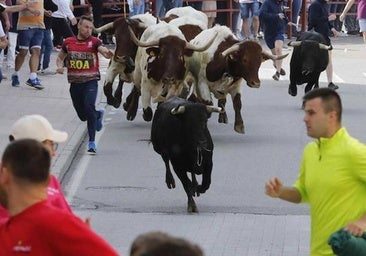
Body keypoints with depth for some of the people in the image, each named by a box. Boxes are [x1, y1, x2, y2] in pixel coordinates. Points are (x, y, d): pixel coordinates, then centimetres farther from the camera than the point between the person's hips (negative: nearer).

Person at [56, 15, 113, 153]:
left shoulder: (94, 41, -3)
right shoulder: (68, 42, 6)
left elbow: (103, 50, -20)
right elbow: (60, 57, 19)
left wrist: (108, 53, -44)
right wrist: (59, 66, -2)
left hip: (90, 81, -4)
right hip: (75, 83, 4)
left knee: (89, 108, -21)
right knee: (82, 115, 12)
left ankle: (92, 142, -15)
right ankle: (98, 114, 48)